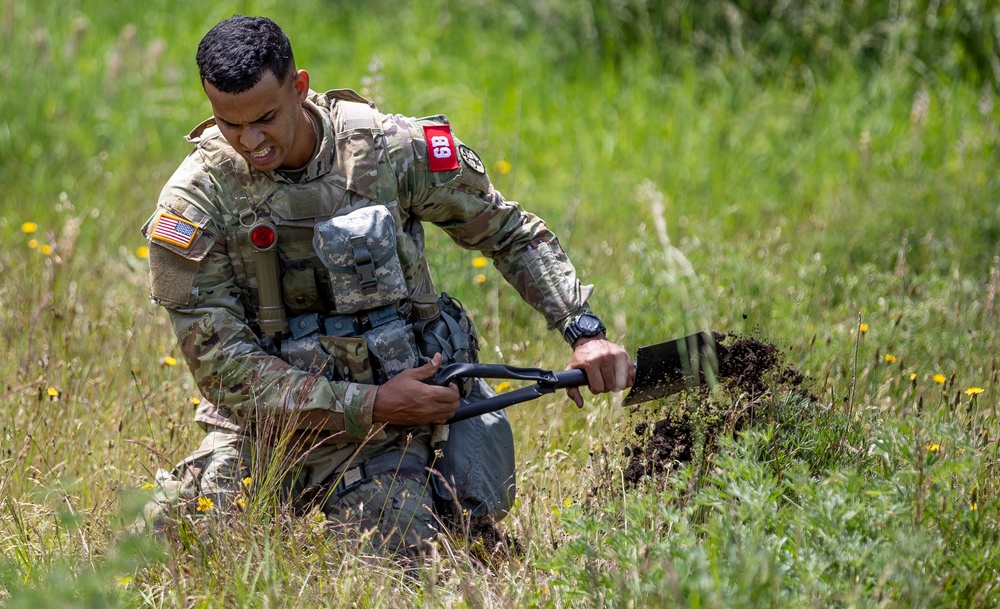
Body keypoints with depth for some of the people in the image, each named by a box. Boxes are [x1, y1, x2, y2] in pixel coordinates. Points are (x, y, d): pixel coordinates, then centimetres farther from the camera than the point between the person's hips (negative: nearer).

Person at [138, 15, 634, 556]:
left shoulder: (391, 149, -7)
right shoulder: (193, 202, -11)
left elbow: (509, 232, 9)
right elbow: (224, 367, -13)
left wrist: (585, 330, -3)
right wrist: (371, 405, -19)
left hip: (381, 436, 0)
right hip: (261, 426, 0)